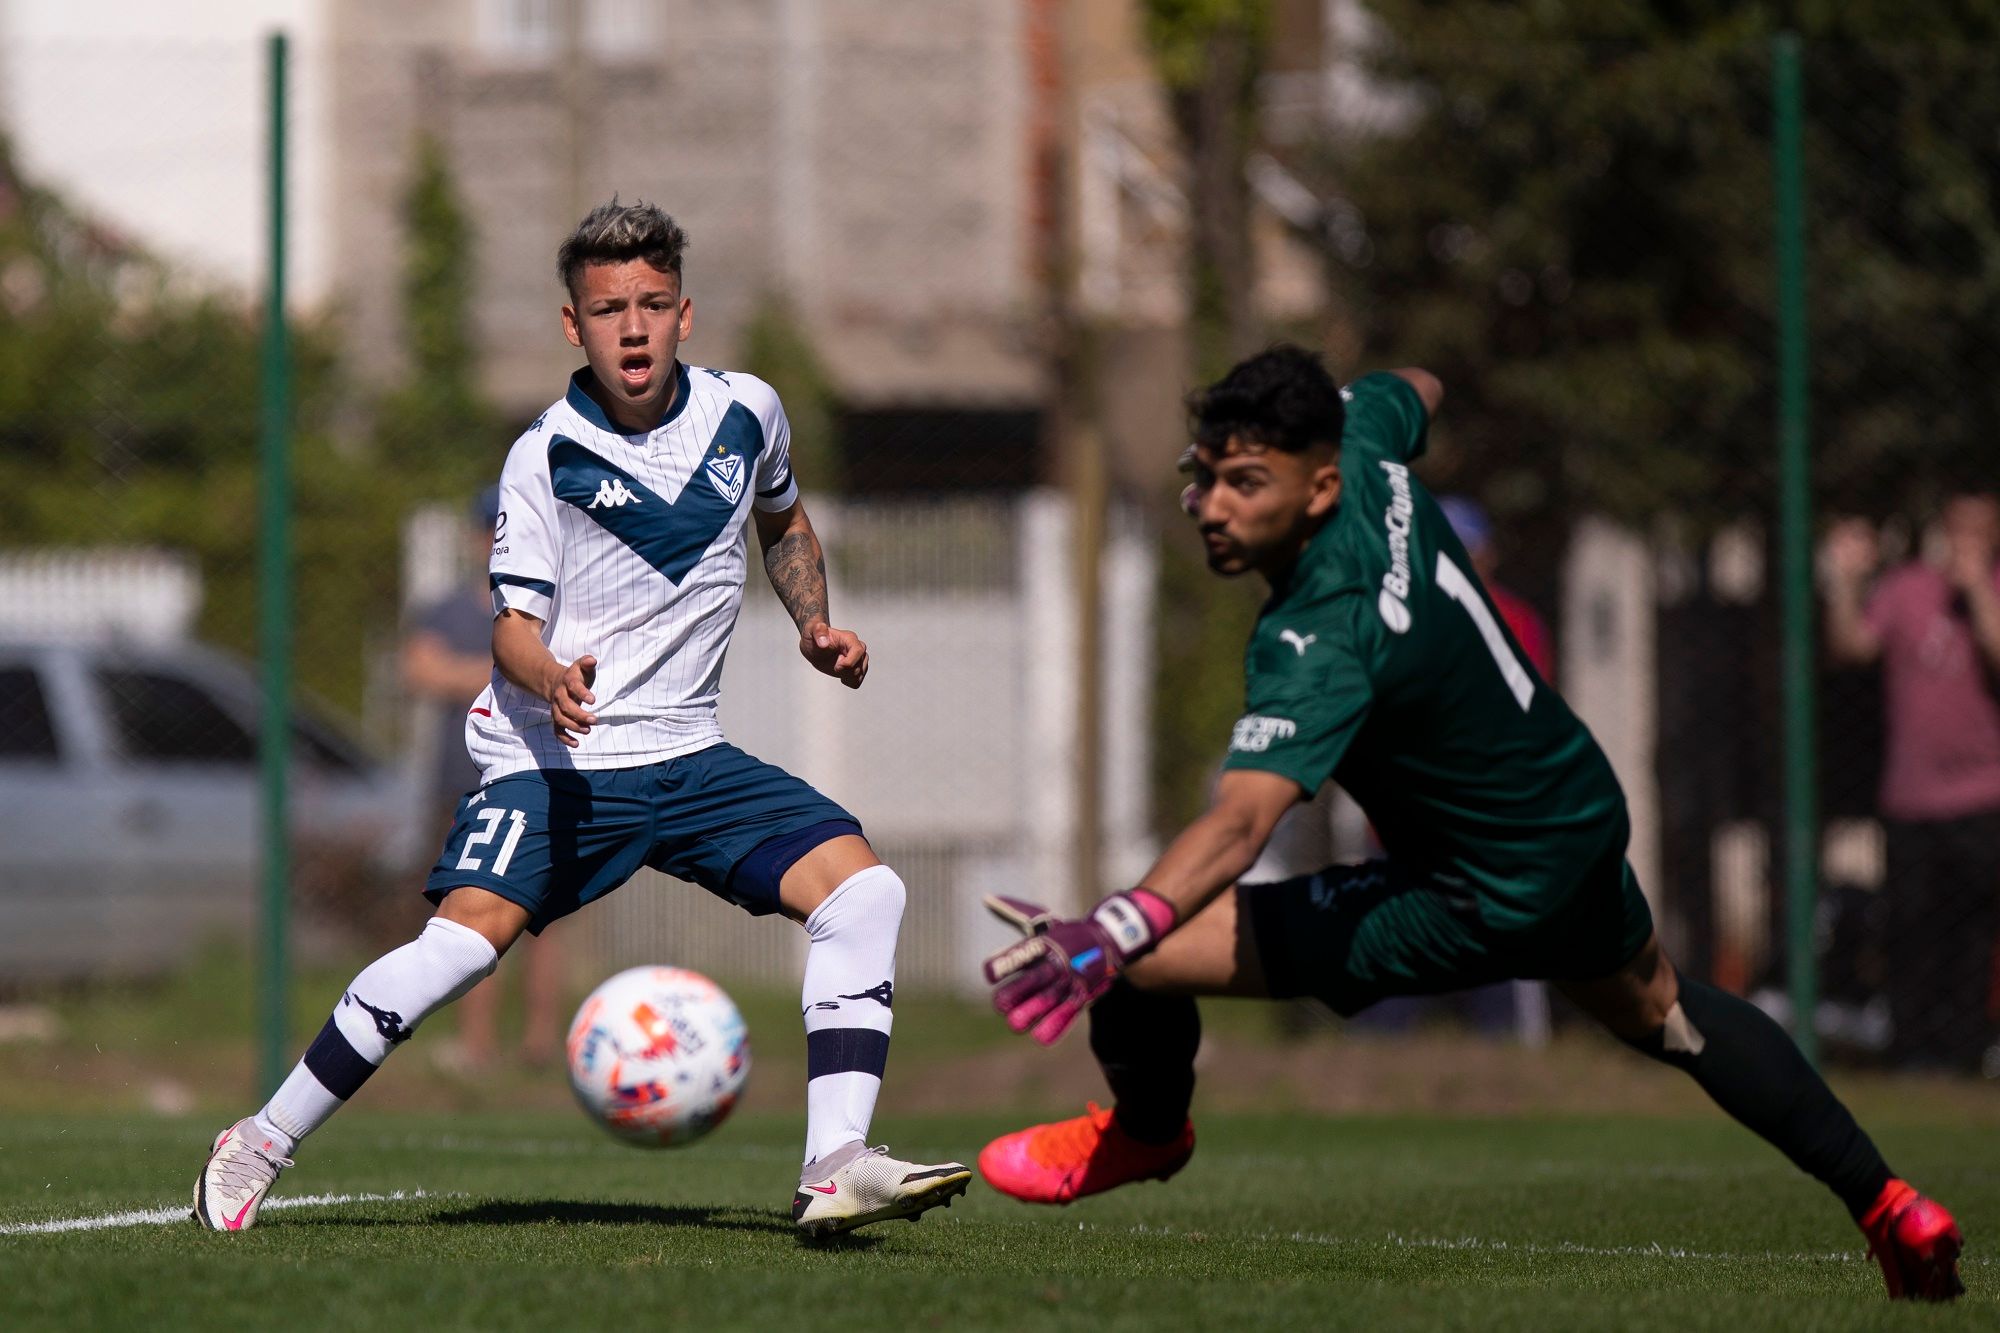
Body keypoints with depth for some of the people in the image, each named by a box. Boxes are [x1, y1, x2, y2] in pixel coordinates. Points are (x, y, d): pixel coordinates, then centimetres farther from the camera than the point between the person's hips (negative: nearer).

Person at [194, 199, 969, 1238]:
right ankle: (260, 1144, -10)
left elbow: (783, 520, 27)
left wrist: (813, 625, 12)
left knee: (863, 889, -14)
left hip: (689, 756, 4)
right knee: (462, 940, -24)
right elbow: (514, 625, -9)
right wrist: (549, 682, -31)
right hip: (556, 760, -4)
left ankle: (834, 1170, -15)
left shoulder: (745, 411, 4)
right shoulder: (546, 457, -8)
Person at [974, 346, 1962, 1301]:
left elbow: (1243, 819, -51)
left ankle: (1147, 1129, 21)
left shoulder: (1320, 643, -37)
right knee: (1662, 1014, 37)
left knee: (1136, 955, -12)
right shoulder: (1366, 450, -13)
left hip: (1478, 901, -9)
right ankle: (1890, 1211, 47)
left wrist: (1118, 931, -64)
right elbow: (1414, 392, 14)